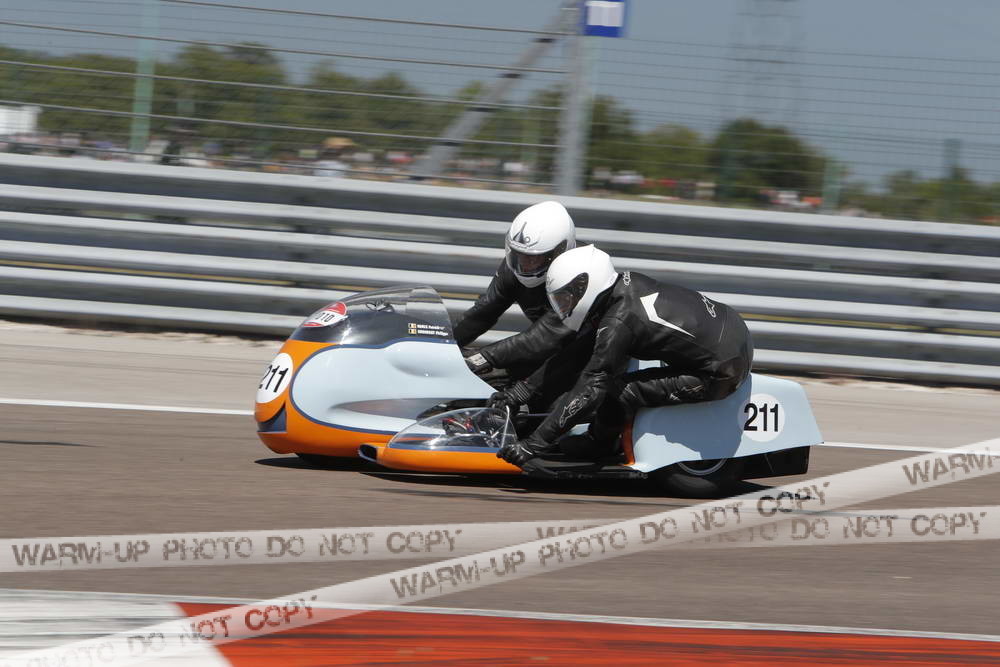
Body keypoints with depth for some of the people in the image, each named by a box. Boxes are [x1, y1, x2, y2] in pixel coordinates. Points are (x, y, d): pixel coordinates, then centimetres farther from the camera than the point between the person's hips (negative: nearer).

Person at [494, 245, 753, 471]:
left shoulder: (617, 324, -20)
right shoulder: (625, 283, 5)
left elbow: (590, 390, -20)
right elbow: (575, 353, 13)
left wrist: (534, 444, -19)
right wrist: (522, 391, 13)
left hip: (720, 373, -9)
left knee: (618, 393, -14)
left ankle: (595, 448, 11)